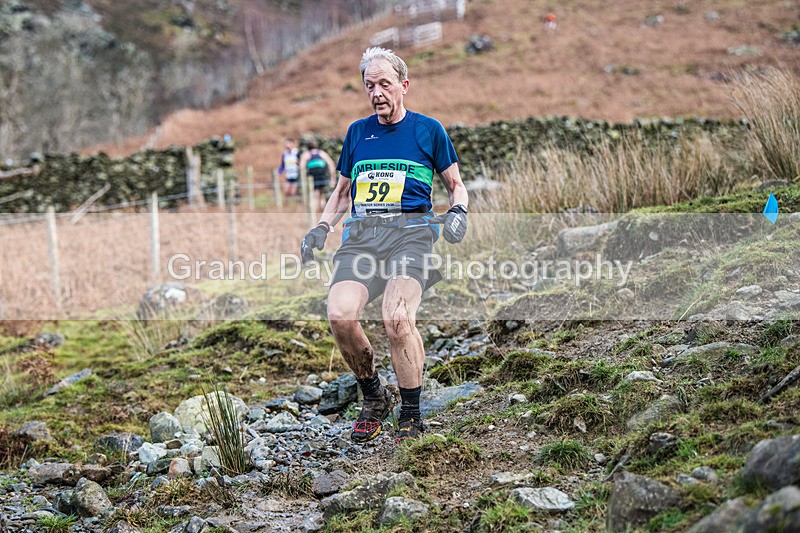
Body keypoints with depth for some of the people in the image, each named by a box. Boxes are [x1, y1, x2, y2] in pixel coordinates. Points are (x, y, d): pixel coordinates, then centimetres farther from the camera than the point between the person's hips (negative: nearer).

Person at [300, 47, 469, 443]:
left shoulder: (428, 129, 11)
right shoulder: (357, 132, 20)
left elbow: (456, 186, 17)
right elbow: (342, 191, 29)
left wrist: (458, 212, -5)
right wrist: (321, 228, 12)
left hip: (410, 230, -3)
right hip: (361, 232, 3)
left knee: (397, 317, -29)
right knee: (340, 315, -22)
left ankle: (411, 417, -13)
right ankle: (374, 398, 2)